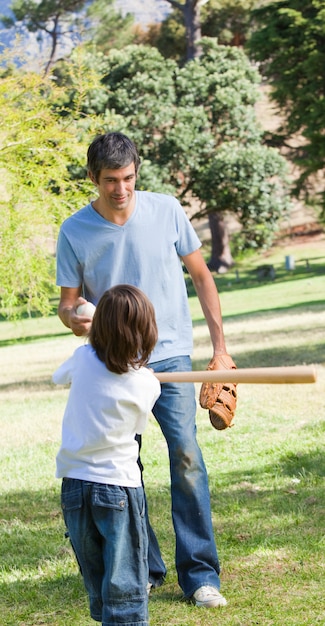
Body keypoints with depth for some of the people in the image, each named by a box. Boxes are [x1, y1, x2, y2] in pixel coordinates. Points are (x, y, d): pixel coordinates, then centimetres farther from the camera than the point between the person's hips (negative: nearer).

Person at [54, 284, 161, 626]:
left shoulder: (83, 359, -3)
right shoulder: (147, 385, -8)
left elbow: (59, 376, 20)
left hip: (74, 484, 3)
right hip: (119, 486, -3)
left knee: (96, 582, 15)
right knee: (124, 585, -1)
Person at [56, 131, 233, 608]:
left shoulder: (166, 210, -4)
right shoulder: (74, 231, -4)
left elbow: (201, 276, 6)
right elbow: (68, 301, 3)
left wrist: (219, 343, 3)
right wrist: (72, 316, -22)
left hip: (170, 356, -1)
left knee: (185, 454, -13)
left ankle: (200, 573, -7)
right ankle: (143, 567, 20)